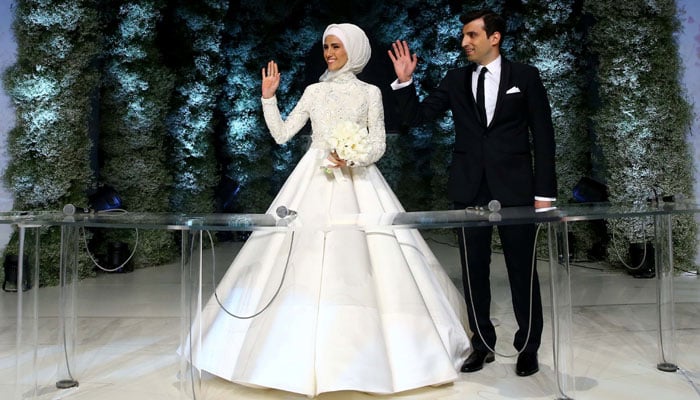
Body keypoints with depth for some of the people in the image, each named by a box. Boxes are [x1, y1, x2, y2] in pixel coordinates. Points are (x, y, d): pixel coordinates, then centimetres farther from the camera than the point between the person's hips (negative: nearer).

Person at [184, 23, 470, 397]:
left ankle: (367, 349, 12)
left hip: (356, 182, -2)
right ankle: (307, 350, 12)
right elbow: (281, 134, 8)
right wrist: (268, 97, 3)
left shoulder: (370, 92, 5)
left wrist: (353, 158, -17)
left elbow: (378, 146, 0)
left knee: (360, 262, -5)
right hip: (314, 180, 2)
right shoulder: (314, 91, 12)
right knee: (306, 265, -1)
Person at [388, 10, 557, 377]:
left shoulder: (525, 76, 3)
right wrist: (404, 81, -9)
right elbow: (416, 116, 7)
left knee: (522, 270, 6)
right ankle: (483, 344, 24)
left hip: (515, 187, -2)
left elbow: (543, 136, 1)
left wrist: (544, 192, -4)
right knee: (474, 271, 8)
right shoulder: (455, 79, 9)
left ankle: (528, 347, 23)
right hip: (469, 188, 2)